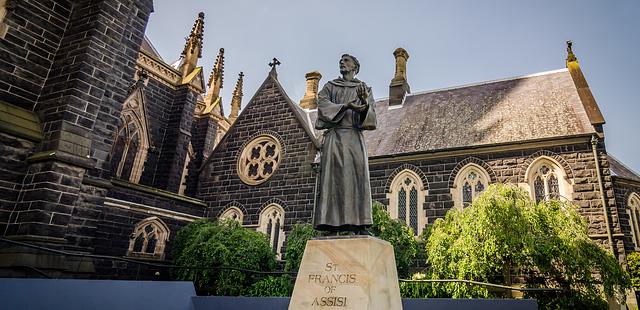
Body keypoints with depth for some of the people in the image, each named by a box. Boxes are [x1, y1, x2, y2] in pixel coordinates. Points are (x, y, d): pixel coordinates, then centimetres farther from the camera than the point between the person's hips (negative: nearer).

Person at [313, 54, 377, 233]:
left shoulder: (364, 88, 20)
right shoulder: (330, 86, 21)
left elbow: (370, 114, 6)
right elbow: (322, 104, 1)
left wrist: (365, 102, -16)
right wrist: (346, 106, -14)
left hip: (354, 136, 0)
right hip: (334, 135, 0)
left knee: (357, 176, -10)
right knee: (333, 176, -10)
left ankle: (359, 225, -13)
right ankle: (331, 224, -13)